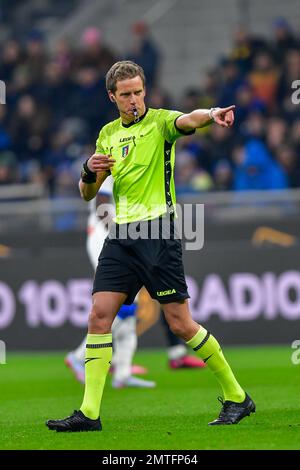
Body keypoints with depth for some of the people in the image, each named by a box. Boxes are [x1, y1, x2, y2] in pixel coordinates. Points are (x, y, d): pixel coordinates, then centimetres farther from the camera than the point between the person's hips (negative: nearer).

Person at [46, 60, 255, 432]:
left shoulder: (159, 121, -2)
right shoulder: (108, 134, 16)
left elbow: (187, 120, -27)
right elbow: (88, 194, 19)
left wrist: (212, 114, -51)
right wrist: (89, 172, -5)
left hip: (158, 231, -6)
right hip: (121, 235, 6)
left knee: (180, 323, -6)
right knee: (99, 315, -5)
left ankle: (236, 397, 9)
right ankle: (89, 412, -2)